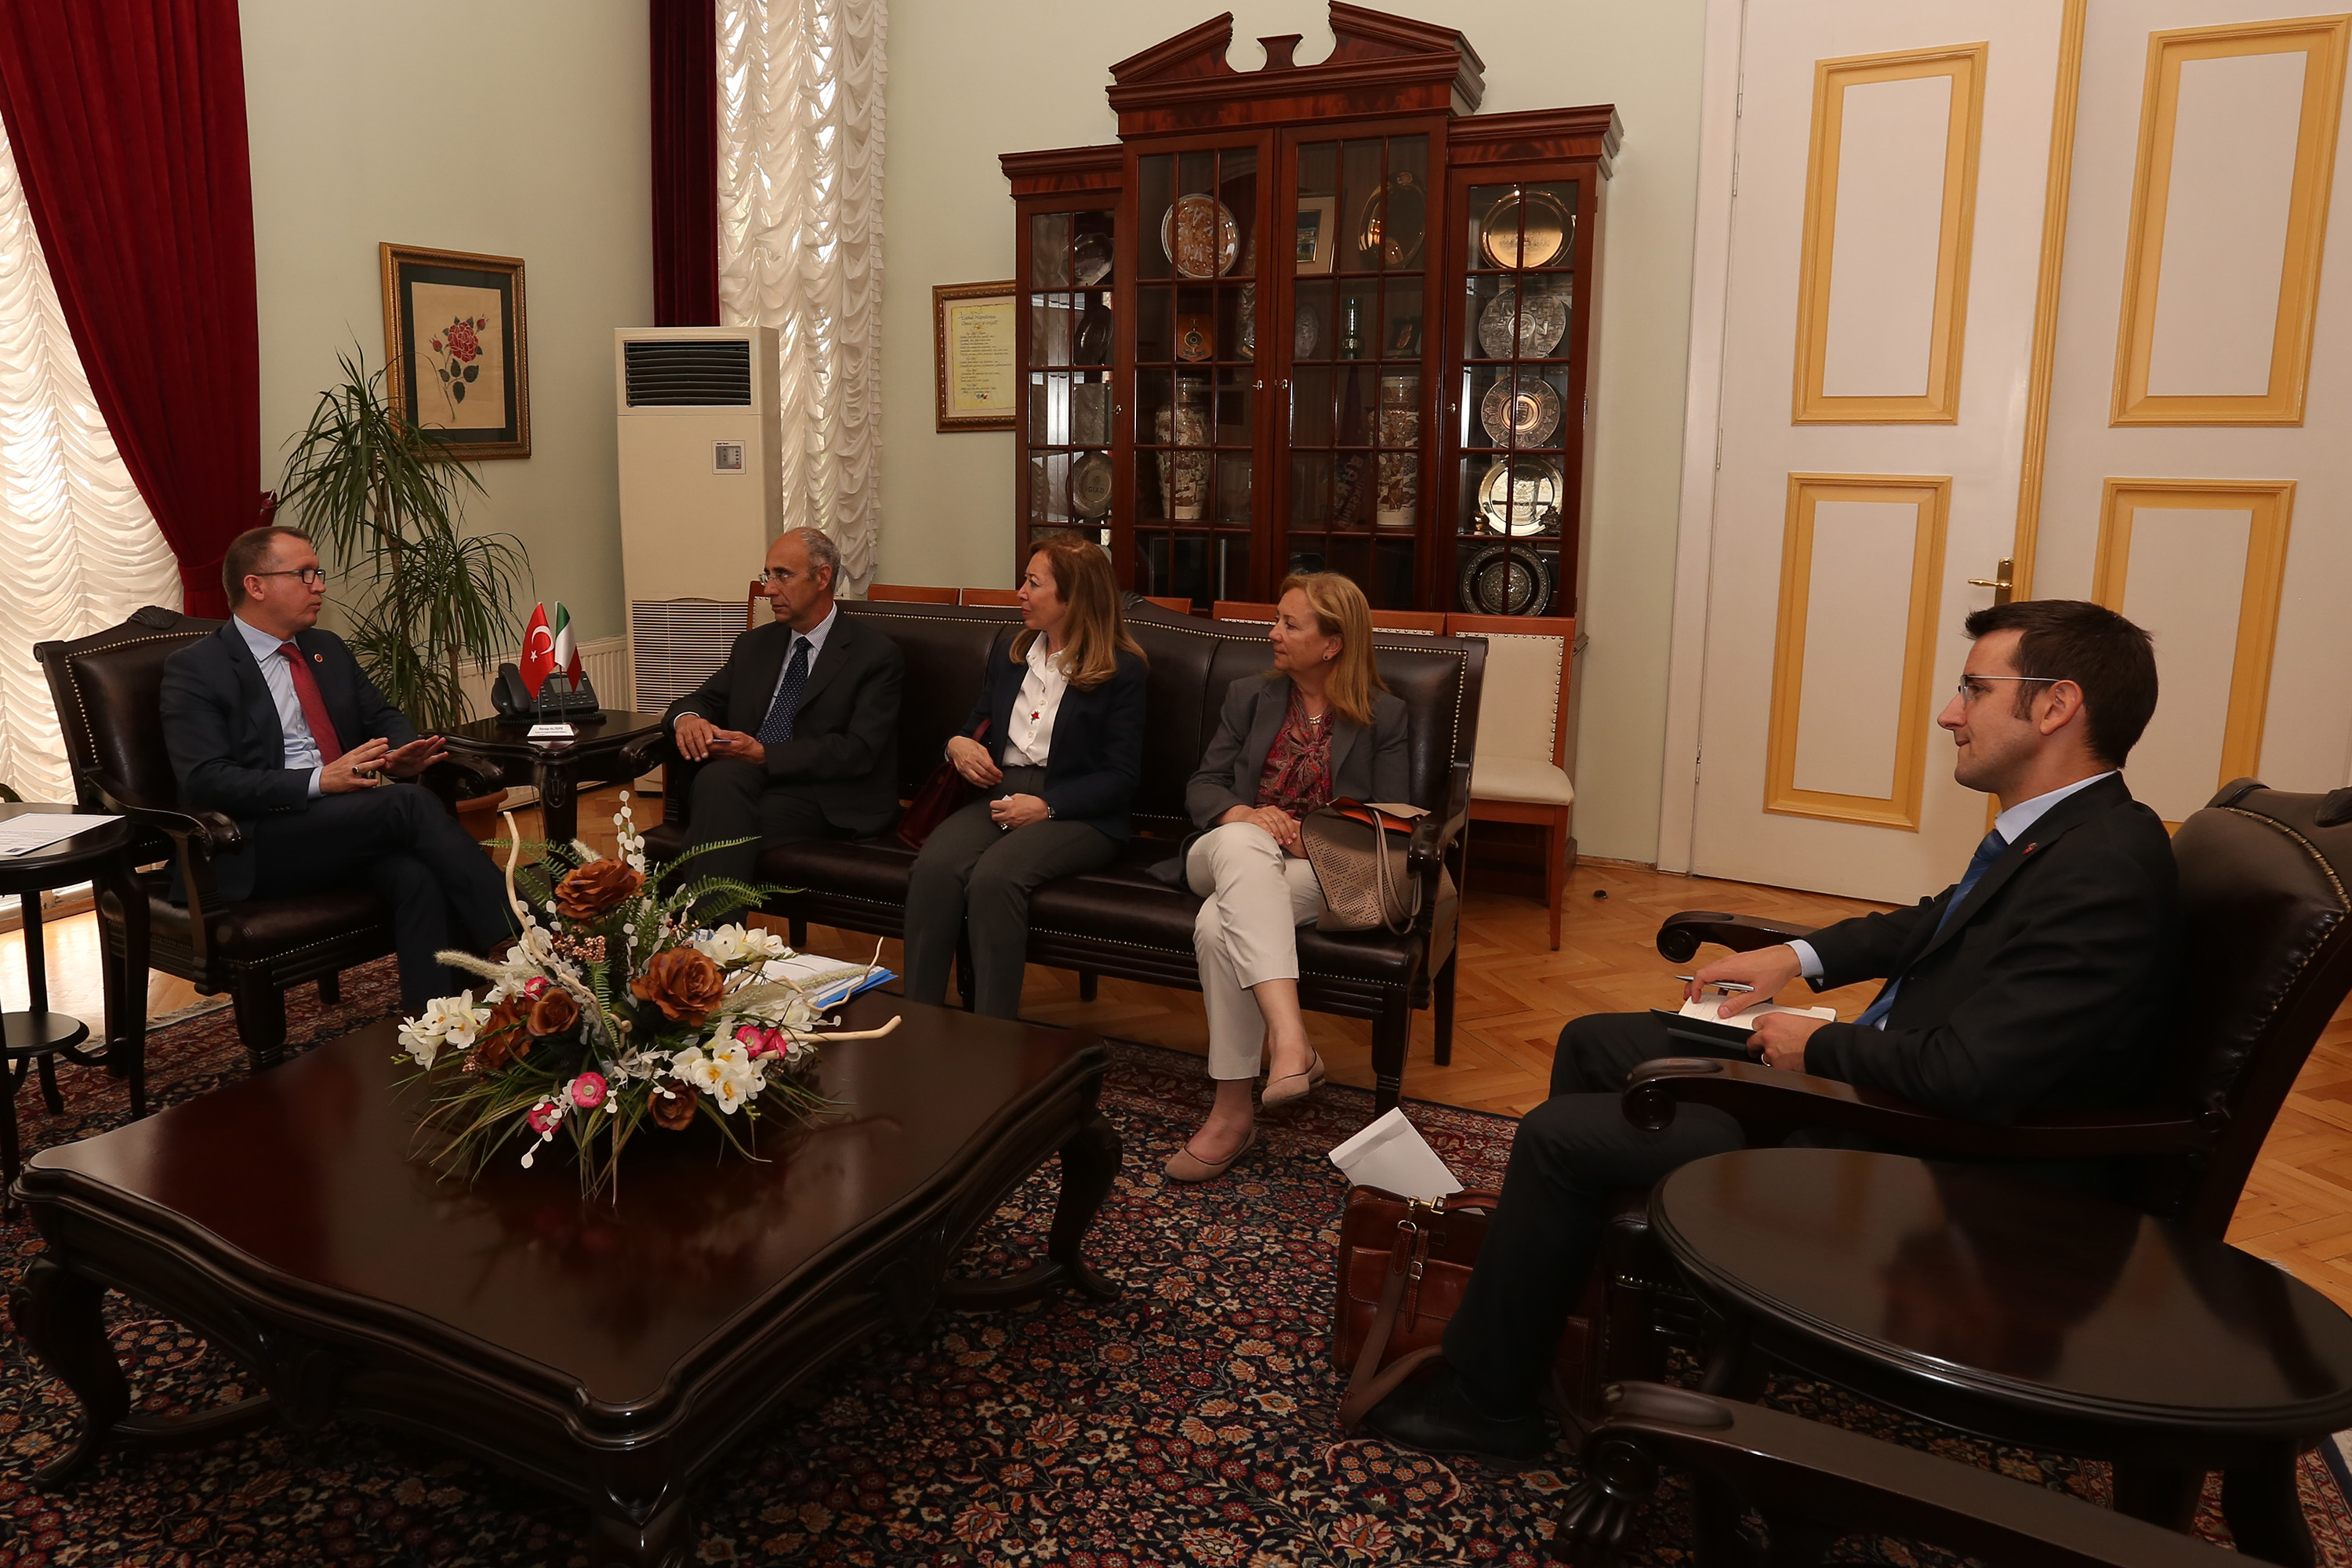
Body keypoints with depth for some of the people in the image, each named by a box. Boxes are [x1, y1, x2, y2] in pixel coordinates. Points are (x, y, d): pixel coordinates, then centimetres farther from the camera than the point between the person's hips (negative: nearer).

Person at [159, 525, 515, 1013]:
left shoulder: (329, 649, 21)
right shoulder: (194, 669, -1)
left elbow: (383, 717, 25)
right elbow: (206, 783, -11)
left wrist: (402, 755, -1)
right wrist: (319, 781, -23)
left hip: (349, 826, 5)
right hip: (255, 853, -5)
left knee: (417, 876, -30)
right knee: (409, 803, -29)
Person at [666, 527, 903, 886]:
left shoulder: (876, 655, 0)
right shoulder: (754, 645, 21)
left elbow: (858, 751, -10)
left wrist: (764, 755, -18)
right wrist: (687, 718, -8)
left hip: (826, 799, -5)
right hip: (742, 779, 5)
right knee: (719, 778, -32)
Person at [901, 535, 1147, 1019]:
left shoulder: (1121, 670, 0)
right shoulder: (1009, 660, 20)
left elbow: (1120, 778, -5)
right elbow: (977, 724, 31)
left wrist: (1045, 806, -17)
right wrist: (957, 744, 5)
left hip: (1077, 813, -5)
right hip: (998, 796, 5)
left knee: (994, 877, -35)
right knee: (934, 866, -28)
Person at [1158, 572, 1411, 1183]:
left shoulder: (1382, 715, 10)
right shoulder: (1249, 696, 18)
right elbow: (1201, 787, 11)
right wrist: (1241, 814, -13)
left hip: (1323, 873, -2)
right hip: (1233, 856, 2)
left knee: (1219, 924, -36)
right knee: (1243, 842, -39)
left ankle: (1233, 1110, -29)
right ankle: (1289, 1038, -53)